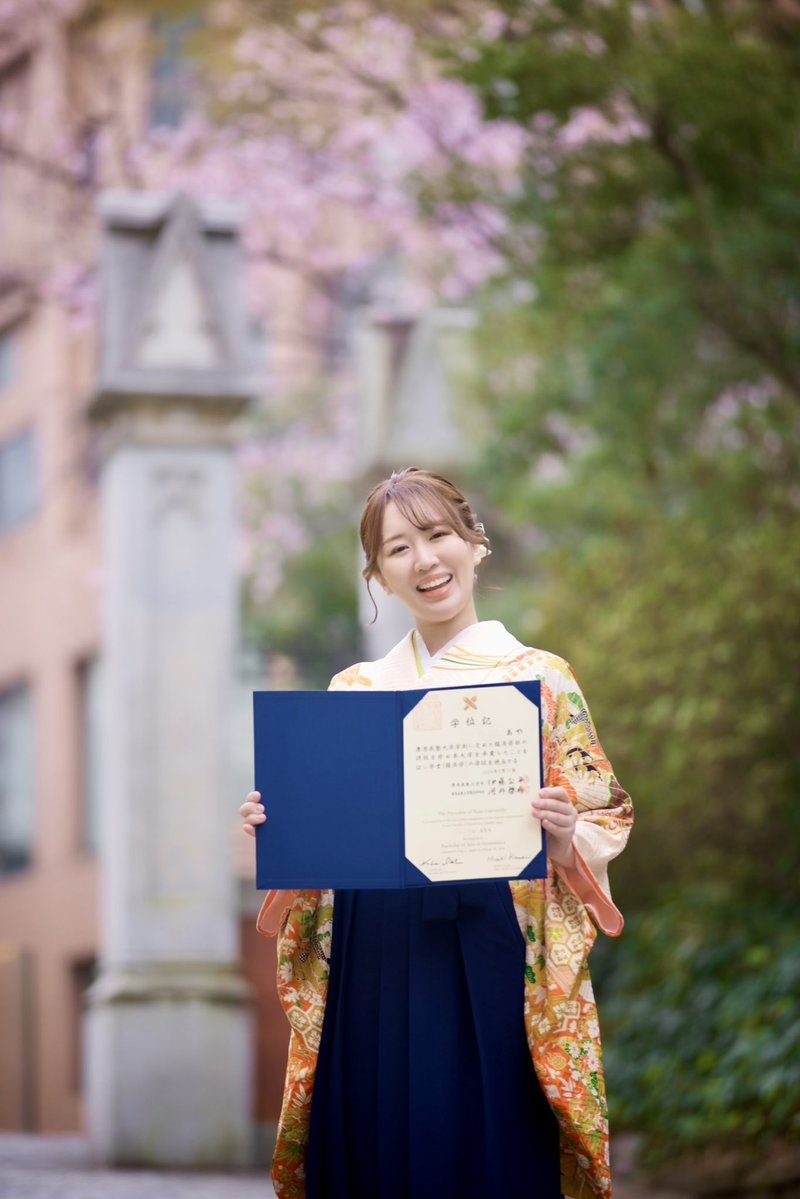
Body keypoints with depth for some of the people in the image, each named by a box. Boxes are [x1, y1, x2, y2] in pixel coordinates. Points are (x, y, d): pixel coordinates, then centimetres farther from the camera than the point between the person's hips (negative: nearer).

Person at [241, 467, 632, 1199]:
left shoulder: (541, 680, 4)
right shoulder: (354, 689, 13)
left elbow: (604, 820, 3)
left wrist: (563, 840, -17)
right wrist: (275, 829, -3)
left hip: (490, 965, -3)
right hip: (372, 967, 3)